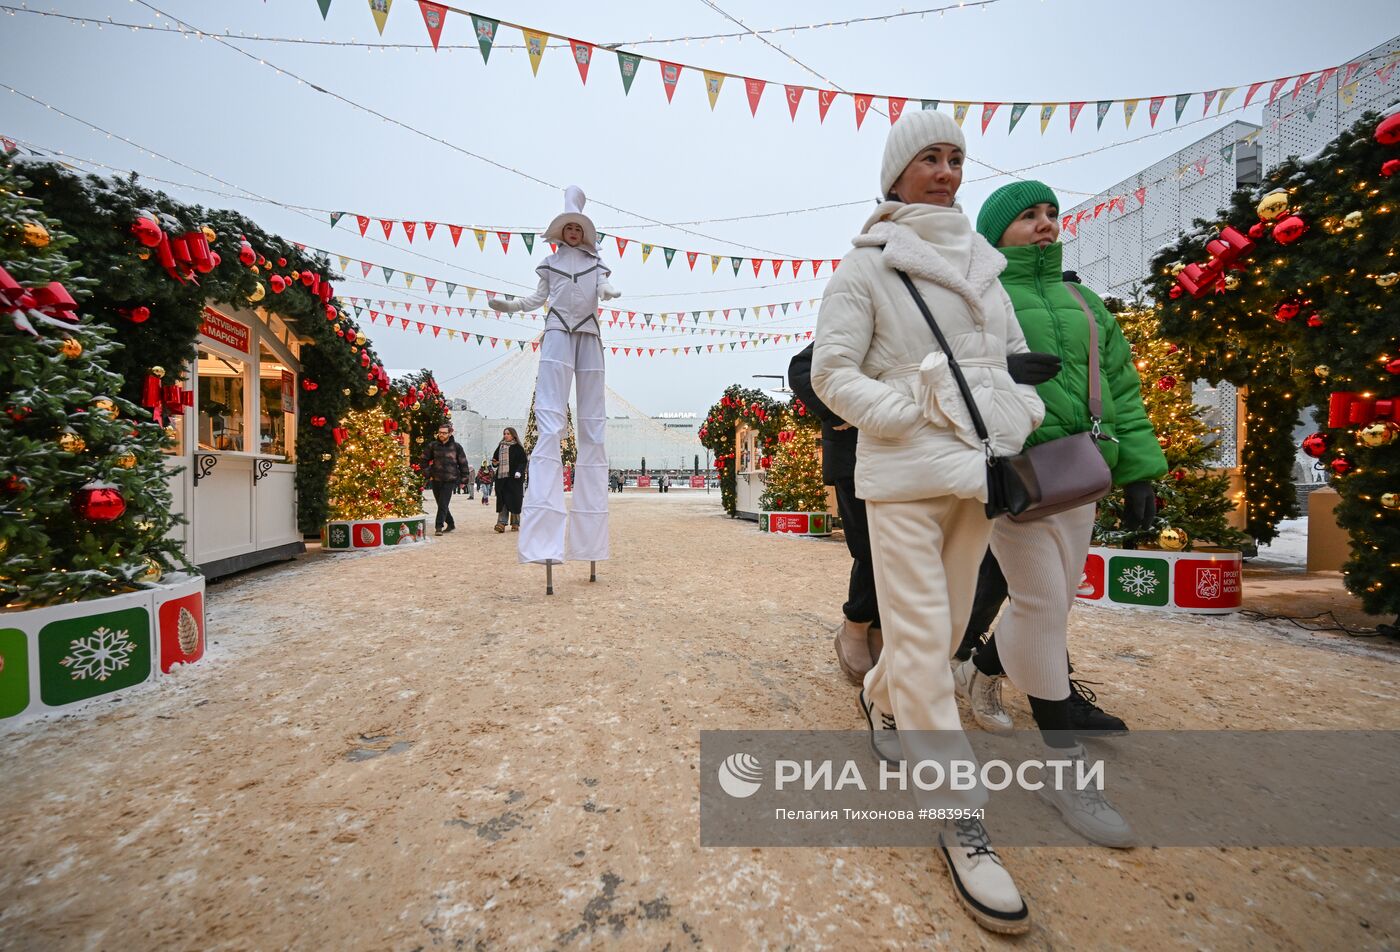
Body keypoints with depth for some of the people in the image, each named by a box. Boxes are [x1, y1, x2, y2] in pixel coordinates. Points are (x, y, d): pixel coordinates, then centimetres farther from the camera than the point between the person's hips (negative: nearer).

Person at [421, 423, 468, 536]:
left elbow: (463, 464, 6)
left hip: (450, 480, -3)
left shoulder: (456, 447, 0)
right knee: (441, 504, 12)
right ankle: (450, 524, 28)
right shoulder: (432, 445, 3)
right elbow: (424, 461, 12)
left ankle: (439, 527, -7)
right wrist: (428, 474, 6)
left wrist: (463, 479, 5)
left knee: (443, 504, -11)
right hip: (436, 480, 3)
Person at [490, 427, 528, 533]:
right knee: (502, 500, -1)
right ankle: (501, 523, -7)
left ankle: (515, 524, 9)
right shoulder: (500, 447, 16)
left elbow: (523, 461, -5)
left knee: (514, 500, 0)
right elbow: (495, 458, 26)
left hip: (514, 478, -4)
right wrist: (494, 463, 4)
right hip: (501, 477, 4)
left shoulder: (518, 448, 0)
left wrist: (519, 471, -19)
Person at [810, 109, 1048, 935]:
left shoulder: (980, 263, 19)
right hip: (905, 475, -6)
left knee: (948, 626, 14)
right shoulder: (865, 266, 2)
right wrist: (915, 415, -13)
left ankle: (882, 701, 43)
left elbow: (1017, 357, 20)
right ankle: (960, 820, 10)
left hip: (980, 472, 6)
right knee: (922, 640, -4)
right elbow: (831, 373, -5)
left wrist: (1021, 437, 4)